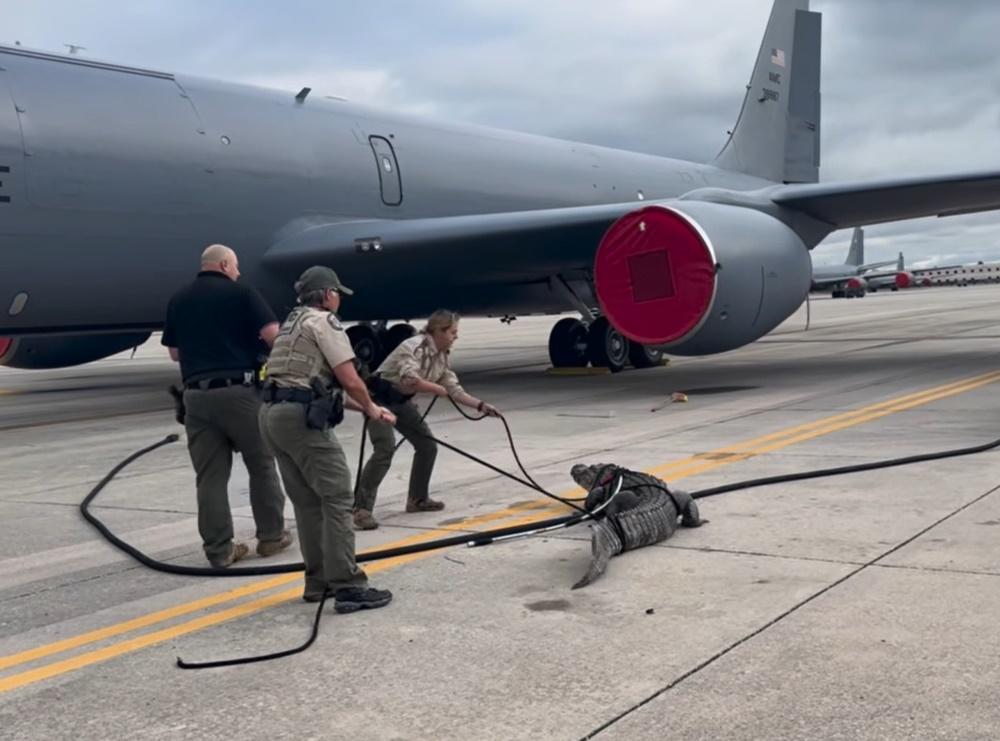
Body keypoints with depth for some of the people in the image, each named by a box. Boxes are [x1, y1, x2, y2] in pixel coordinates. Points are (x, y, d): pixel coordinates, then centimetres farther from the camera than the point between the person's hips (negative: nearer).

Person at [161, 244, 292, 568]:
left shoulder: (178, 300, 13)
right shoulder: (241, 293, -1)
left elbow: (174, 352, 19)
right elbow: (273, 336, -10)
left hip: (197, 395, 4)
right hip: (239, 391, -4)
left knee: (210, 476, 6)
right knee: (261, 465, 12)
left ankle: (219, 549, 7)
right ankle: (271, 535, 20)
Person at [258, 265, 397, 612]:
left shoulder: (293, 323, 26)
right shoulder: (324, 322, -3)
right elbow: (350, 380, -10)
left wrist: (357, 406, 25)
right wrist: (370, 409, 8)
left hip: (273, 414, 10)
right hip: (301, 418, -9)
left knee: (307, 501, 14)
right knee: (336, 497, -8)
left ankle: (318, 580, 18)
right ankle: (347, 586, -11)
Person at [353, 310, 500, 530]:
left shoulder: (441, 356, 3)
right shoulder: (414, 347, -25)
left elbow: (454, 390, 5)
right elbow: (411, 380, -39)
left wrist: (481, 405, -4)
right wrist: (438, 389, -24)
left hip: (401, 401, 9)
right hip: (379, 398, -9)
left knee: (427, 445, 8)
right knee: (385, 449, -22)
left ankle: (418, 499, 23)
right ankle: (361, 508, -20)